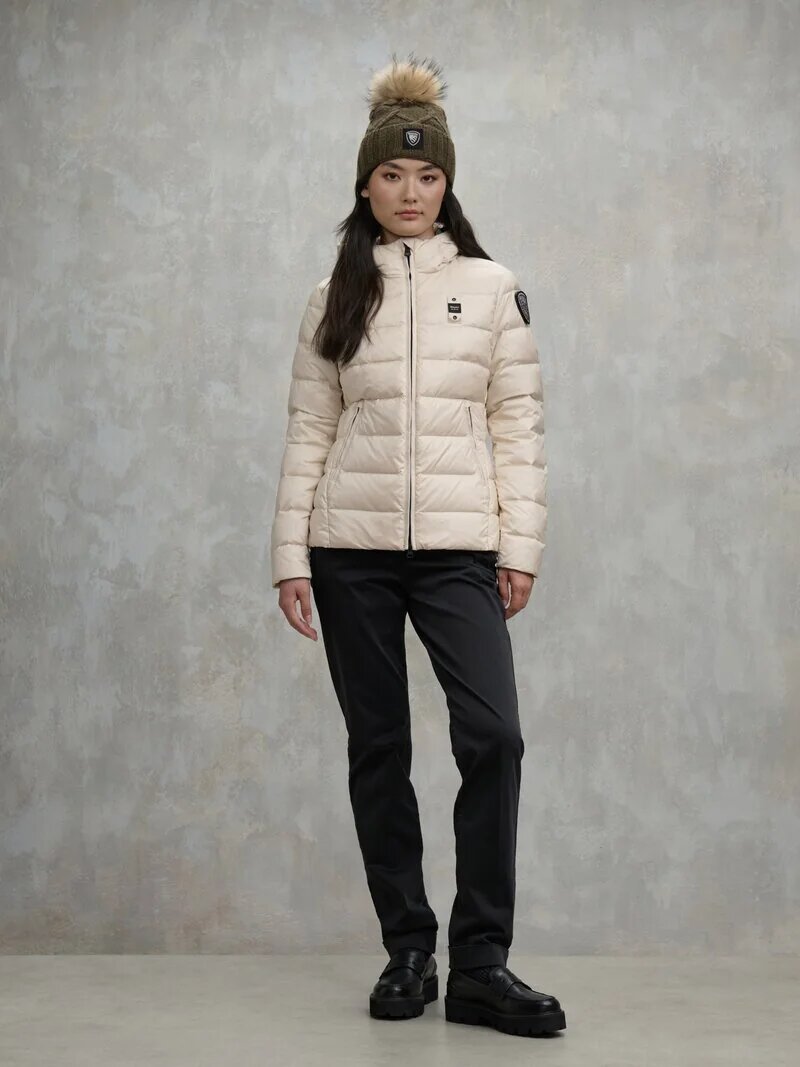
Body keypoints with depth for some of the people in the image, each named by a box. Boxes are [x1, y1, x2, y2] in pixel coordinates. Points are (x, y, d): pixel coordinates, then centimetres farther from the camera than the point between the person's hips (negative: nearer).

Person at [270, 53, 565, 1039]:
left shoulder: (492, 288, 6)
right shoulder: (336, 295, 8)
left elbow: (518, 426, 4)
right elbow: (308, 432, 6)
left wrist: (520, 548, -3)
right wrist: (289, 556, 0)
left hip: (458, 546, -1)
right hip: (352, 548, 1)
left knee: (492, 734, -15)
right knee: (377, 748, 5)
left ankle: (479, 965, -6)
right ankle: (407, 952, 16)